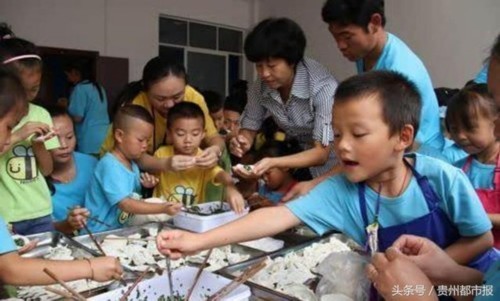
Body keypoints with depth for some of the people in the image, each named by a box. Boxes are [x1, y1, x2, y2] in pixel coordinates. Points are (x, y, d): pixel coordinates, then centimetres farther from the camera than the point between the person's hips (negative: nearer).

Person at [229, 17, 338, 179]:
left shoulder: (323, 86, -26)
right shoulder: (261, 85, -13)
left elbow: (321, 153, -25)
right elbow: (249, 127, -1)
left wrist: (273, 163, -39)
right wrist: (242, 143, -24)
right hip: (295, 163, 4)